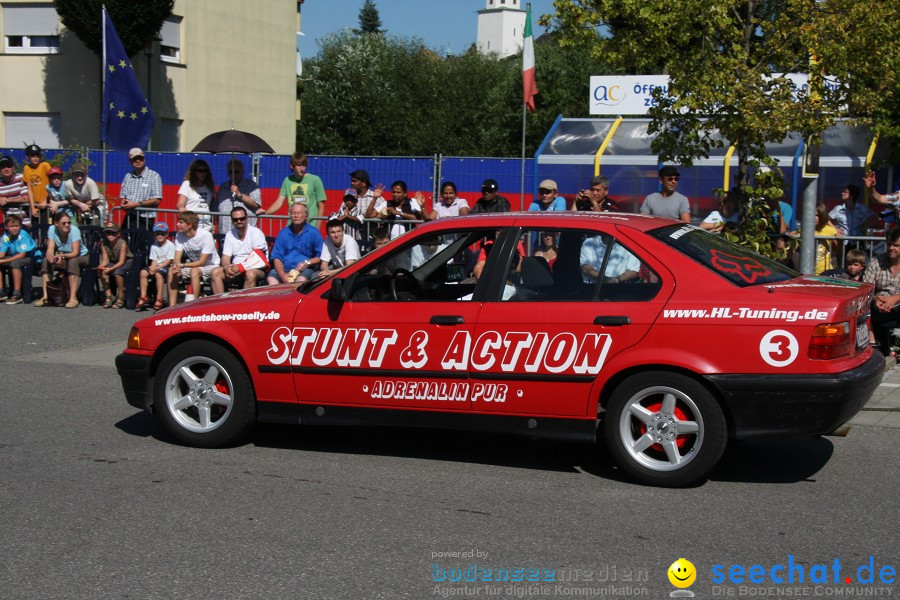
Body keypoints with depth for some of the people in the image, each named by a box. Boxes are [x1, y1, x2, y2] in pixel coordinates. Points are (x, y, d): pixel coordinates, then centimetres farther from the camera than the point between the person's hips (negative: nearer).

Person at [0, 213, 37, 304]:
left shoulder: (23, 235, -22)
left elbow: (22, 255, -24)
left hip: (30, 257, -7)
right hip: (14, 257, 7)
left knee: (15, 263, -34)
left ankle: (17, 294, -31)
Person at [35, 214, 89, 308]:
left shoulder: (74, 230, -25)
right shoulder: (52, 229, -13)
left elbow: (75, 253, -28)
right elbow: (50, 249, -18)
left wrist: (62, 256, -47)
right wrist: (50, 256, -43)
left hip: (81, 257, -4)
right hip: (61, 256, 4)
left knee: (72, 262, -37)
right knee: (46, 260, -20)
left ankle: (73, 298, -38)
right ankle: (45, 296, -19)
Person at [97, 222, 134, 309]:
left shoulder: (122, 244, -25)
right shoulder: (104, 245, -10)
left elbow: (121, 262, -27)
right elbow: (105, 260, -11)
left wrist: (110, 269, -41)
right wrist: (101, 266, -35)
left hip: (127, 262, -5)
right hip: (113, 262, 5)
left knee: (117, 272, -35)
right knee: (102, 271, -23)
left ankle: (121, 298, -20)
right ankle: (108, 297, -14)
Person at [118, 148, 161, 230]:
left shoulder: (154, 176, -3)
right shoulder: (128, 176, 13)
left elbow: (157, 200, -8)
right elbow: (123, 196, 19)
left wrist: (137, 204, -13)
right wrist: (124, 204, -5)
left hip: (144, 220, -5)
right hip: (129, 218, 5)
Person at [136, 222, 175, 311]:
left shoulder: (170, 245, -7)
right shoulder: (154, 246, 10)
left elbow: (169, 260, -14)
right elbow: (154, 260, 5)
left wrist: (157, 268, -20)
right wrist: (152, 268, -17)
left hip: (166, 266, -6)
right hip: (156, 266, 6)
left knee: (158, 273, -35)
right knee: (143, 272, -19)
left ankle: (159, 299, -28)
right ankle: (143, 297, -14)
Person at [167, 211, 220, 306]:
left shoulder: (206, 236, -23)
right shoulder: (179, 235, -5)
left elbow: (202, 262, -23)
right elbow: (177, 258, -9)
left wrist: (182, 265, -31)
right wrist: (176, 266, -33)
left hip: (210, 265, -6)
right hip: (193, 264, 6)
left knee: (194, 271, -35)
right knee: (171, 270, -17)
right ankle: (172, 306, -18)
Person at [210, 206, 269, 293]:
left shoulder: (256, 232, -8)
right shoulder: (230, 235, 9)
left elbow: (257, 257, -16)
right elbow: (225, 258, 5)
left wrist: (239, 268, -24)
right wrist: (227, 267, -19)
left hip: (256, 268, -5)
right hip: (236, 268, 5)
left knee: (250, 274, -37)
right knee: (215, 272, -15)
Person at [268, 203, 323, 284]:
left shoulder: (314, 233, 4)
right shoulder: (283, 233, 12)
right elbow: (277, 257, 7)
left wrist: (307, 263, -13)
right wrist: (282, 275, -10)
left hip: (305, 269, -3)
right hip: (285, 269, 3)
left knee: (302, 278, -37)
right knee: (272, 277, -29)